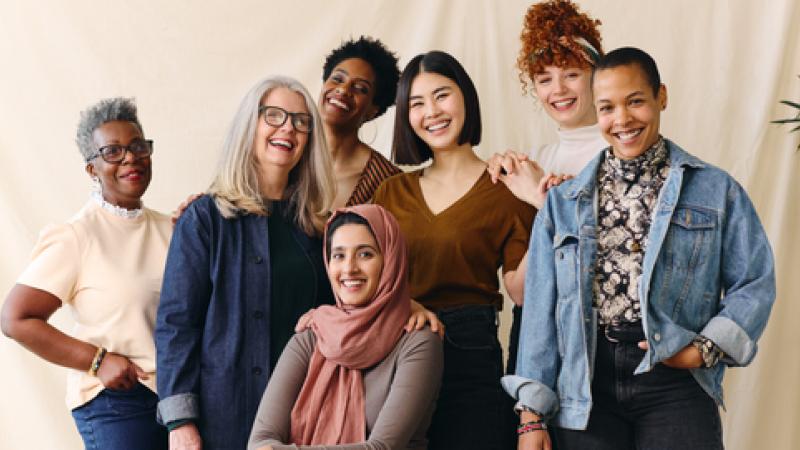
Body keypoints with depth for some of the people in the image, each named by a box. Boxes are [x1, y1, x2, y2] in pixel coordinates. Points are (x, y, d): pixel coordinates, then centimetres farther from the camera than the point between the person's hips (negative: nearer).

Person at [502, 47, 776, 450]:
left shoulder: (716, 191, 7)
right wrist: (532, 416, 3)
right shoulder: (563, 201, 12)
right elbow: (542, 307, 8)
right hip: (584, 391, 2)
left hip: (673, 382, -2)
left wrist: (707, 348, -12)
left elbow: (754, 283, 4)